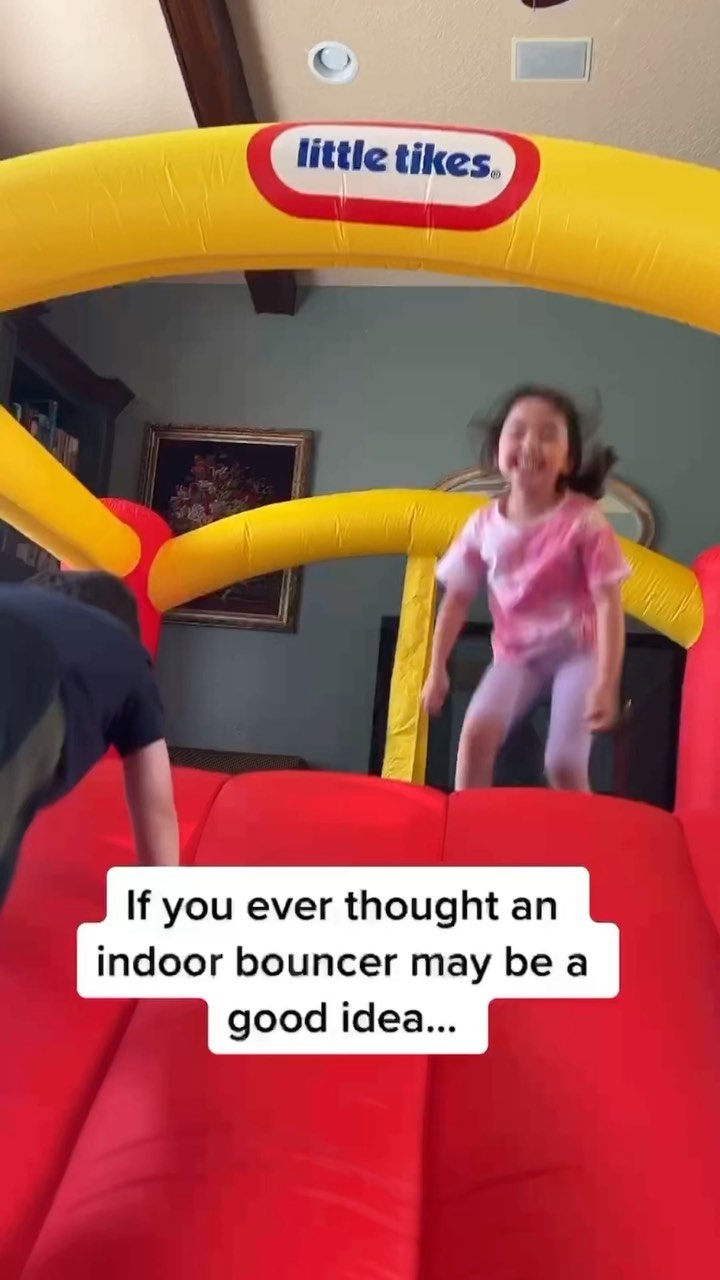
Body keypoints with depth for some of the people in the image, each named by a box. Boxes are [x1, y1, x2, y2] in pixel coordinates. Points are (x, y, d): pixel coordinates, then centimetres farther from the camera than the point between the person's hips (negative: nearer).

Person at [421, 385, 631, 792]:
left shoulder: (585, 520, -17)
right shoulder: (484, 524, -8)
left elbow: (609, 605, -18)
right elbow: (457, 599, 1)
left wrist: (606, 684, -25)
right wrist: (437, 670, 1)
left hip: (578, 650, -2)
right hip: (517, 653, 3)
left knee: (563, 765, -12)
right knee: (476, 731, -21)